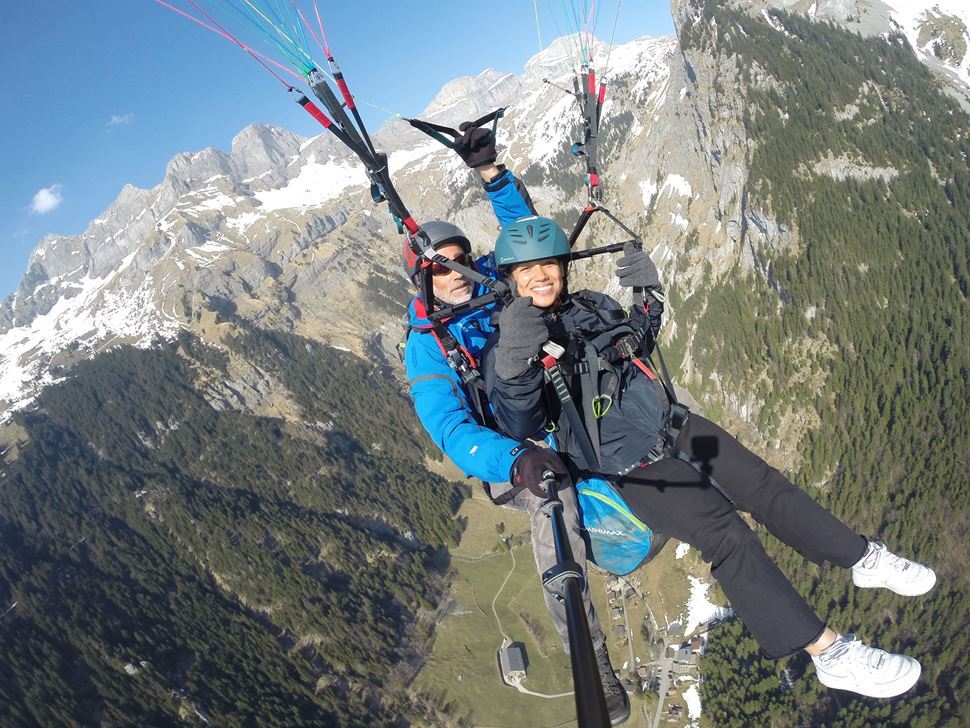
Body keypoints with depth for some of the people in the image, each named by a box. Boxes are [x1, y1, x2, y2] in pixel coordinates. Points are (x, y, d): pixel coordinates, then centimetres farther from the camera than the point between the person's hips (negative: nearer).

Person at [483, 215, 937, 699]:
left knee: (766, 486, 1)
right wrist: (515, 363, -36)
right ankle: (831, 654, -10)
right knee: (726, 534, -17)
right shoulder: (503, 345, -9)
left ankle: (866, 560, 22)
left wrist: (650, 294, 4)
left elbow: (638, 345, 23)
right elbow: (518, 428, -18)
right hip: (626, 462, -6)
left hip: (668, 422, 7)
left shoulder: (590, 305, 8)